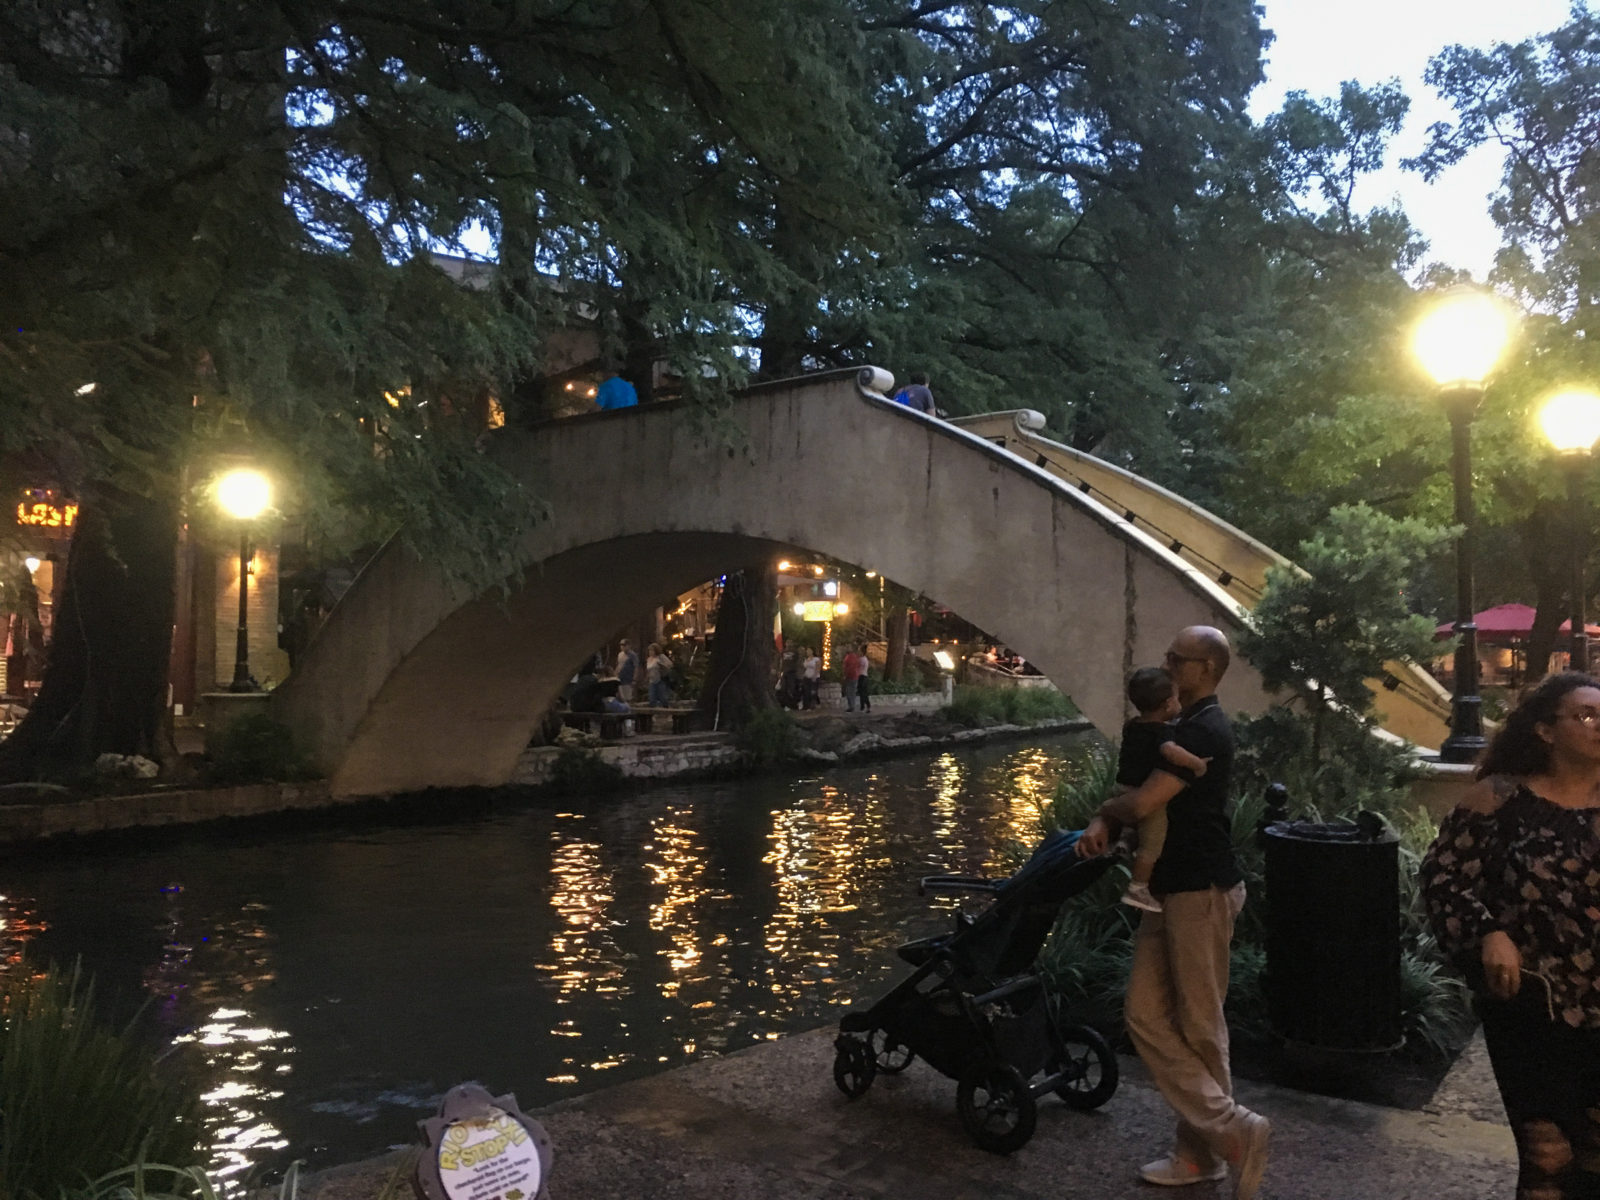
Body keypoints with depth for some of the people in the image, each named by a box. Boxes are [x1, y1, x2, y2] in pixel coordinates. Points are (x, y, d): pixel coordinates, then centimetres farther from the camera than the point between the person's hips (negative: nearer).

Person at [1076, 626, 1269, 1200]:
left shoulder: (1205, 730, -18)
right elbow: (1138, 795, 15)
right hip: (1172, 888, 10)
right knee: (1147, 1014, 9)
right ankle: (1203, 1146, 18)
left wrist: (1105, 808, 0)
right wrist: (1103, 824, -7)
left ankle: (1231, 1131, 12)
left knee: (1199, 1027, -1)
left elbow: (1142, 803, -22)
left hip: (1204, 891, -10)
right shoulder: (1183, 726, 16)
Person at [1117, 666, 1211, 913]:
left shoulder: (1131, 726, 3)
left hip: (1126, 789, 8)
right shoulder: (1162, 731, -24)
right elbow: (1170, 751, -46)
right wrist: (1197, 763, -34)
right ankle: (1138, 888, 8)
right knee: (1151, 846, 4)